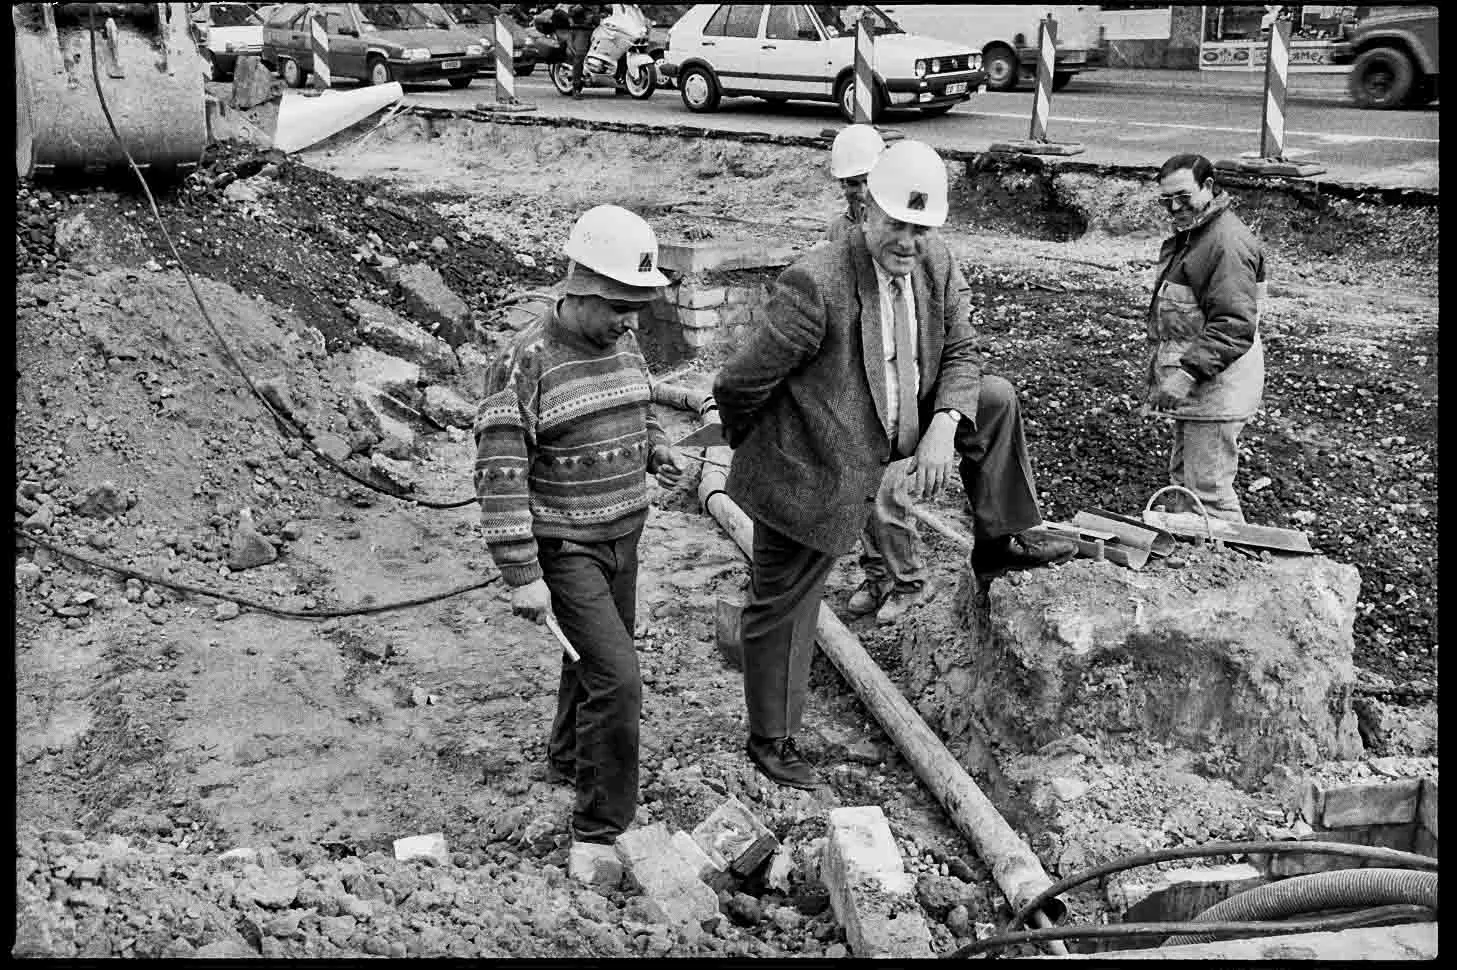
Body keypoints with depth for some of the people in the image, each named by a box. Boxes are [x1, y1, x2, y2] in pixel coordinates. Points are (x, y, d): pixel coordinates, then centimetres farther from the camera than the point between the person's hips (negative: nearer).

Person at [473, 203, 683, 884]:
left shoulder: (623, 344, 3)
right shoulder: (526, 362, -20)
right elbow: (499, 476, -20)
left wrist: (656, 447, -1)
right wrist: (522, 575, -22)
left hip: (622, 535, 7)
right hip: (563, 547, -7)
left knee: (598, 658, 22)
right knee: (617, 677, -13)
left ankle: (568, 760, 47)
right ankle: (598, 831, 0)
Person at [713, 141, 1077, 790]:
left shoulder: (936, 267, -7)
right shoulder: (815, 285, -30)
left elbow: (961, 353, 0)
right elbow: (740, 384, -23)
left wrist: (944, 425, -20)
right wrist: (752, 446, -4)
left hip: (891, 433, 7)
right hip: (809, 472, -7)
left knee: (993, 400, 6)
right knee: (782, 609, 7)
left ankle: (1000, 542, 21)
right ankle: (770, 739, 27)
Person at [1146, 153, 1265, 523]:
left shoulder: (1227, 243, -20)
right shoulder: (1187, 236, 15)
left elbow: (1235, 327, -27)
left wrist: (1187, 374, -30)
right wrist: (1171, 376, 22)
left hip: (1216, 390, -11)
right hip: (1190, 385, 11)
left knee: (1208, 490, -8)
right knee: (1182, 480, 18)